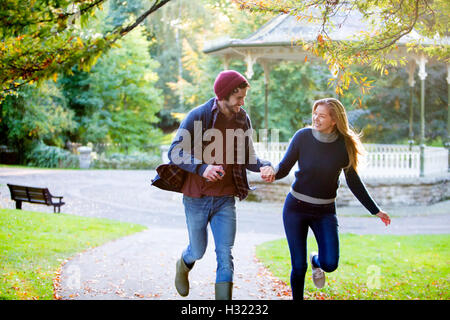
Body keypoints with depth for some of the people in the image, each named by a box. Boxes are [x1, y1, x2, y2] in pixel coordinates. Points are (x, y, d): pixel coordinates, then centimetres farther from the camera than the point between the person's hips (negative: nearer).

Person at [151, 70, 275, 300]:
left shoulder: (242, 119, 0)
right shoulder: (198, 116, -13)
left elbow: (247, 157, 9)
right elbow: (175, 152, -15)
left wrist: (263, 166, -15)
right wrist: (202, 168, -31)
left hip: (225, 199, 2)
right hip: (196, 197, -2)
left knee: (225, 255, -3)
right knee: (198, 251, 14)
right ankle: (183, 265, 51)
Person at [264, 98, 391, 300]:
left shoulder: (345, 145, -6)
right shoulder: (303, 137, -9)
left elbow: (353, 182, 5)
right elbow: (284, 166, -4)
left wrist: (375, 211, 8)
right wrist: (273, 174, -29)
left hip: (325, 211, 1)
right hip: (296, 207, -1)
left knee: (330, 264, -11)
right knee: (298, 266, -2)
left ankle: (316, 261, 27)